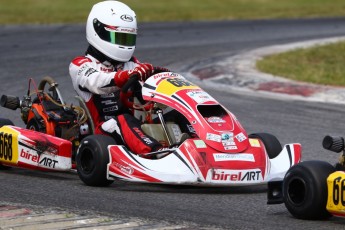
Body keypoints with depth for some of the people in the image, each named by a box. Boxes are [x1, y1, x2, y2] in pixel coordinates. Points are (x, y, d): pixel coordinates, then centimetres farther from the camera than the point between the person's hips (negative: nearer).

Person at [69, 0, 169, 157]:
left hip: (136, 125, 5)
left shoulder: (130, 64, 24)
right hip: (104, 131, -5)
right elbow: (96, 82, -19)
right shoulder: (80, 65, 4)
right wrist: (128, 75, -38)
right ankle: (154, 152, -63)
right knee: (124, 121, -36)